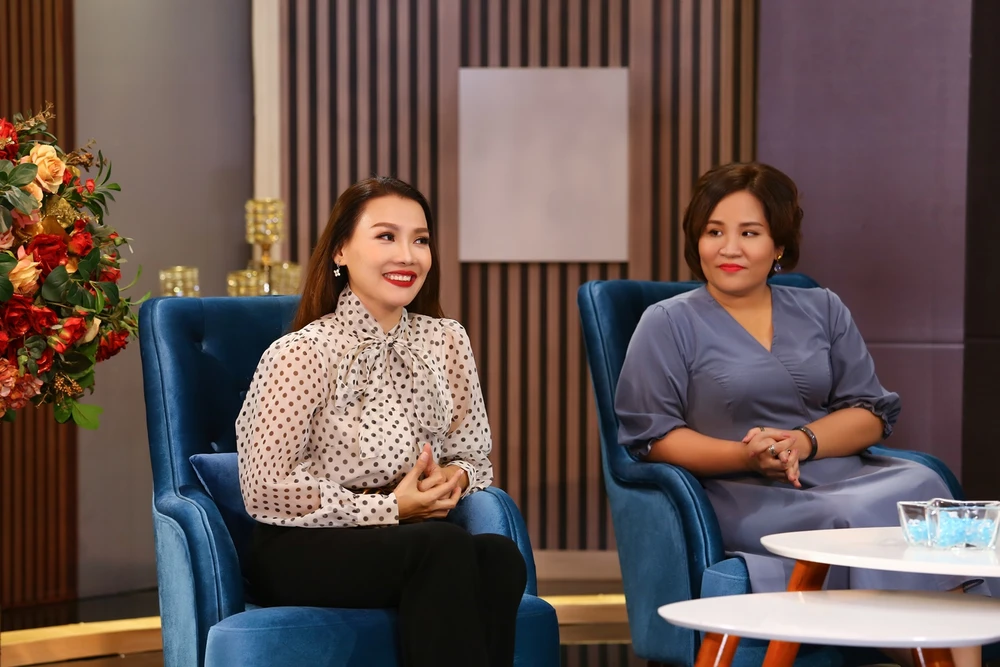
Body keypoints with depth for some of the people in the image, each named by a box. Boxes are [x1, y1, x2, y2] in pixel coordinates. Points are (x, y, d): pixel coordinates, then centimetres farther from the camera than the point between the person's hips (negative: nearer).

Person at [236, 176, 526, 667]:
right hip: (300, 553, -5)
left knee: (500, 557, -28)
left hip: (402, 541, 5)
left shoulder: (447, 341, 7)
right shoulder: (301, 353, -10)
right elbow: (265, 491, -15)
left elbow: (475, 454, 16)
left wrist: (454, 477, -9)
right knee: (445, 547, -33)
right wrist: (389, 508, -16)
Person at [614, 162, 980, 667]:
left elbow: (872, 414, 12)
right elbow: (649, 435, 0)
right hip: (742, 497, -4)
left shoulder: (823, 311, 19)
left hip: (843, 476, 4)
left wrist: (801, 442, -8)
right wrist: (743, 456, -15)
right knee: (853, 520, -35)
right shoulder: (668, 324, 8)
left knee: (920, 487, -30)